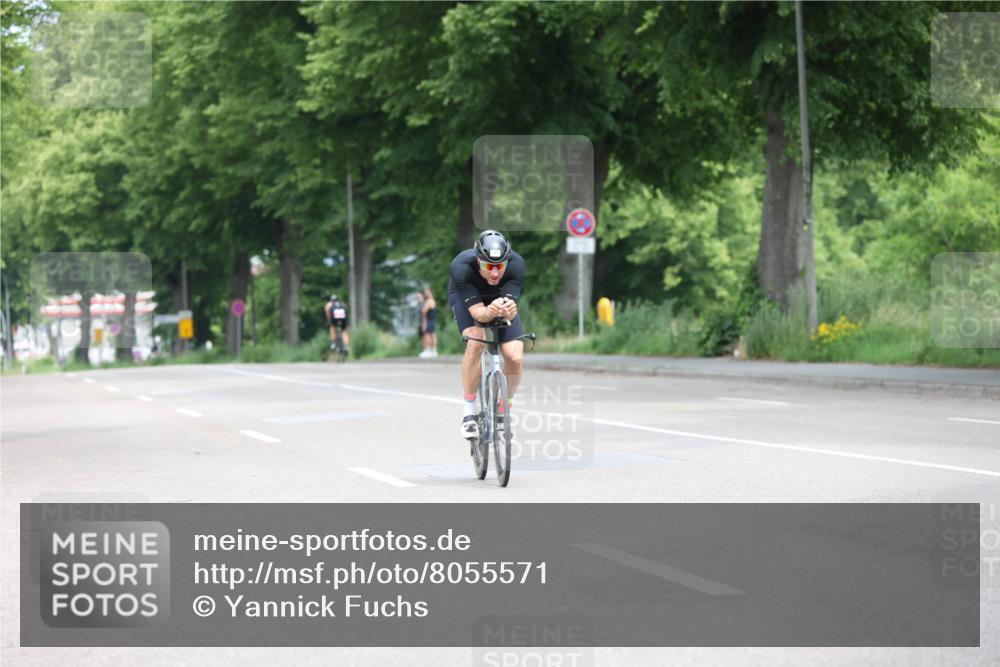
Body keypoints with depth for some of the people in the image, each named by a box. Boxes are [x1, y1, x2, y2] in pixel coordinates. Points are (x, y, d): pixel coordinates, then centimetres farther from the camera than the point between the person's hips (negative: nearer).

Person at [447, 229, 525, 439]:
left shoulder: (516, 264, -34)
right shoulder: (461, 266, -38)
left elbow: (511, 311, -36)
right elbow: (477, 311, -39)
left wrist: (509, 310, -60)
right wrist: (490, 312, -61)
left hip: (502, 298, 2)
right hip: (465, 298, -2)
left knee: (515, 357, -18)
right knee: (475, 342, -32)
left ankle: (504, 410, 10)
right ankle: (468, 412, -16)